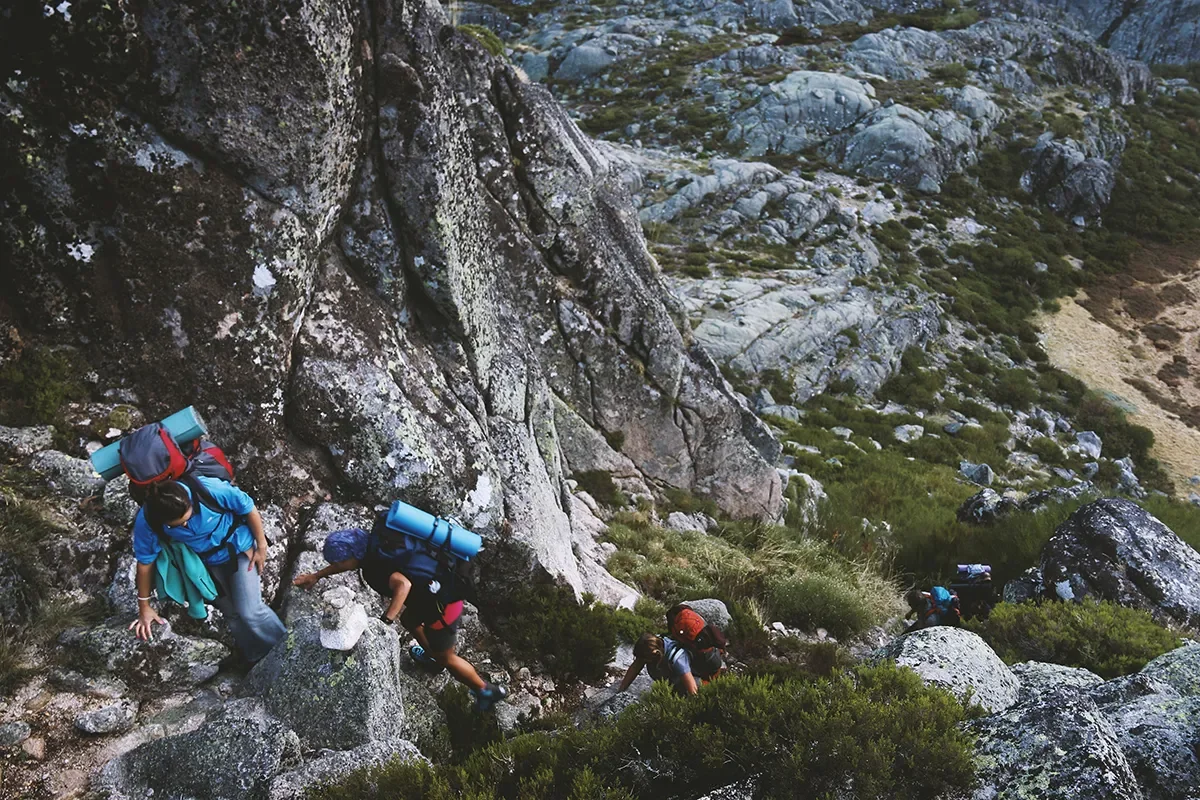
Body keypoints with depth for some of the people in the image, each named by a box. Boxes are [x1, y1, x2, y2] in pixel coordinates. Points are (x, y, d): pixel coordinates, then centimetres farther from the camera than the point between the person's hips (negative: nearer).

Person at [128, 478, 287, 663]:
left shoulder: (208, 488, -37)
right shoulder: (146, 521, -29)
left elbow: (247, 507, -19)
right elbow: (145, 561, -12)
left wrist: (261, 546, -10)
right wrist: (144, 606, -2)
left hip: (239, 547, -3)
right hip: (207, 561, 3)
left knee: (249, 611, -9)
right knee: (232, 614, 11)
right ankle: (258, 661, 34)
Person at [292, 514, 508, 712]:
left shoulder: (375, 566, -26)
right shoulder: (372, 544, 1)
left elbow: (403, 584, -44)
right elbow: (350, 558, 21)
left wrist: (386, 620, -43)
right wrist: (317, 575, 24)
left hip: (442, 605, -9)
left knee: (446, 657, 14)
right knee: (408, 619, 35)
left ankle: (487, 690, 31)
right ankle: (432, 656, 59)